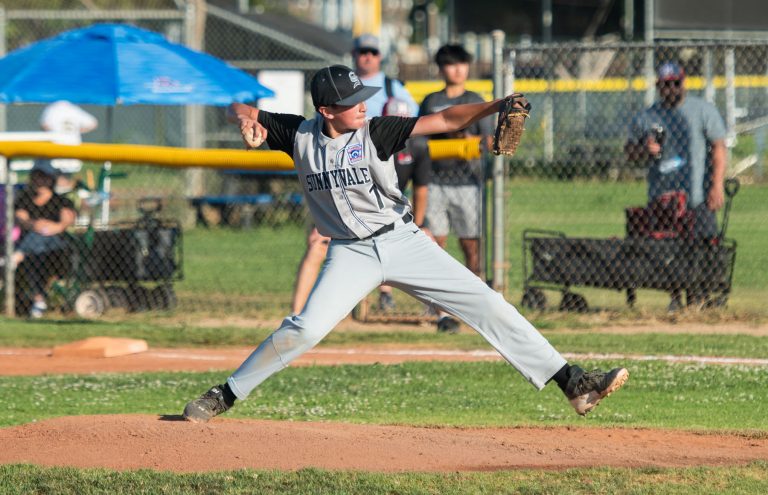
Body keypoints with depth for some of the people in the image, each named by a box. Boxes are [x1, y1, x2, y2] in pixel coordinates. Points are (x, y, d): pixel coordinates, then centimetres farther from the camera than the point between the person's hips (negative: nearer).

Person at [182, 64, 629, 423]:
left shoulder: (375, 132, -8)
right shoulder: (300, 135, -4)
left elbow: (444, 121, -15)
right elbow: (241, 109, 2)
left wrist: (496, 107, -29)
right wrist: (248, 121, -22)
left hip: (403, 241, 0)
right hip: (352, 254, 0)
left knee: (487, 305, -6)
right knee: (305, 329, -17)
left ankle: (573, 383, -5)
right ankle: (224, 396, -1)